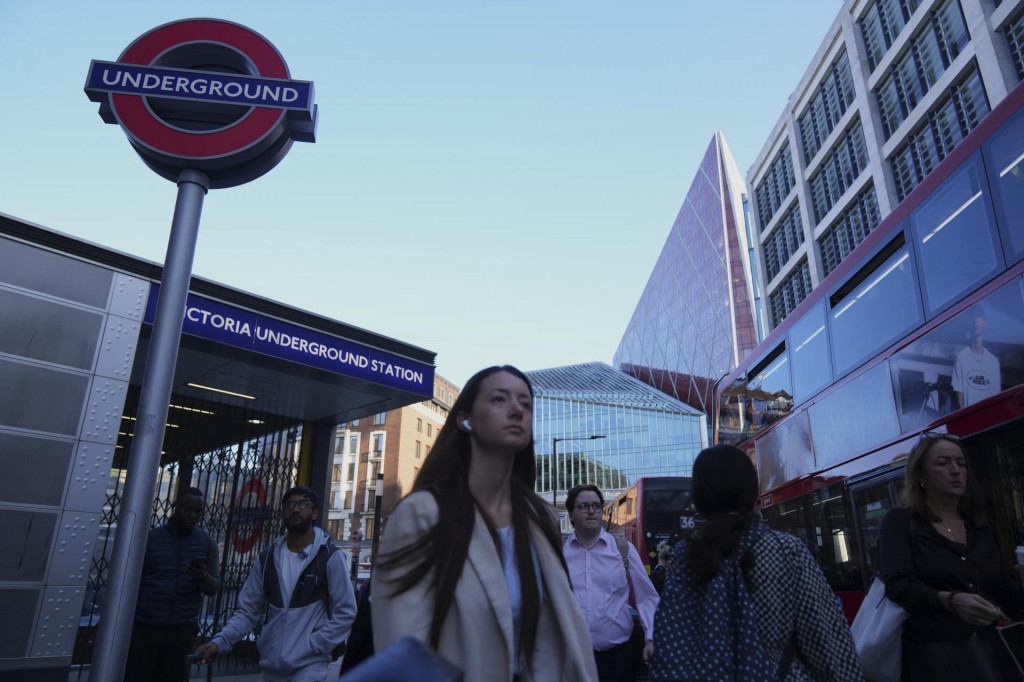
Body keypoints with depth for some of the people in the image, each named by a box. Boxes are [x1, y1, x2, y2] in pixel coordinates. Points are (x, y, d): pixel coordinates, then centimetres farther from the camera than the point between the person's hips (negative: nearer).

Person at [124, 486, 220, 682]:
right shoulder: (150, 537, 0)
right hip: (143, 628, -1)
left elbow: (214, 588, 2)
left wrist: (203, 577, -20)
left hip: (182, 631, 2)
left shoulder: (207, 543, 4)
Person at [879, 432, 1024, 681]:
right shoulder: (900, 523, -5)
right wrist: (950, 601, -32)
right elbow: (898, 584, -17)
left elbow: (1003, 589, 14)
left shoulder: (979, 528, 14)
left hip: (989, 649, 6)